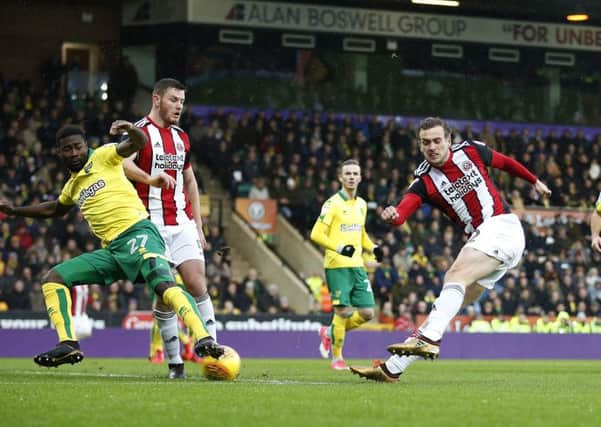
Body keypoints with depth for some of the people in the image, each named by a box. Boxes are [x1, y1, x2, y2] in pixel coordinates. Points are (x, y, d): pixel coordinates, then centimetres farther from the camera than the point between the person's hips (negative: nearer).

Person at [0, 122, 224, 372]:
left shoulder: (102, 157, 5)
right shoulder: (73, 184, 24)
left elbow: (139, 143, -10)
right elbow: (55, 209, 46)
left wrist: (130, 130, -33)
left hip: (137, 234, -8)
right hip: (111, 250, 8)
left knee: (164, 285, -32)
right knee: (53, 278, 3)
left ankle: (204, 339, -46)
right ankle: (68, 344, -7)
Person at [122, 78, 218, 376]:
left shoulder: (181, 138, 17)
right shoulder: (140, 132, -5)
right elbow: (123, 162, -26)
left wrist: (198, 225, 19)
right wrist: (150, 178, -46)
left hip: (182, 223, 5)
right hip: (152, 225, -5)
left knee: (198, 286, -8)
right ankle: (175, 361, 2)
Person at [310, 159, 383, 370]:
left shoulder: (361, 204, 15)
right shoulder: (332, 204, -7)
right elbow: (316, 234, -11)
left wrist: (373, 248, 10)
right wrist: (339, 248, -22)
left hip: (357, 266, 7)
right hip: (337, 266, -7)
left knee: (367, 313, 1)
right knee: (343, 311, -11)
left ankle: (329, 333, 23)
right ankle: (337, 358, 5)